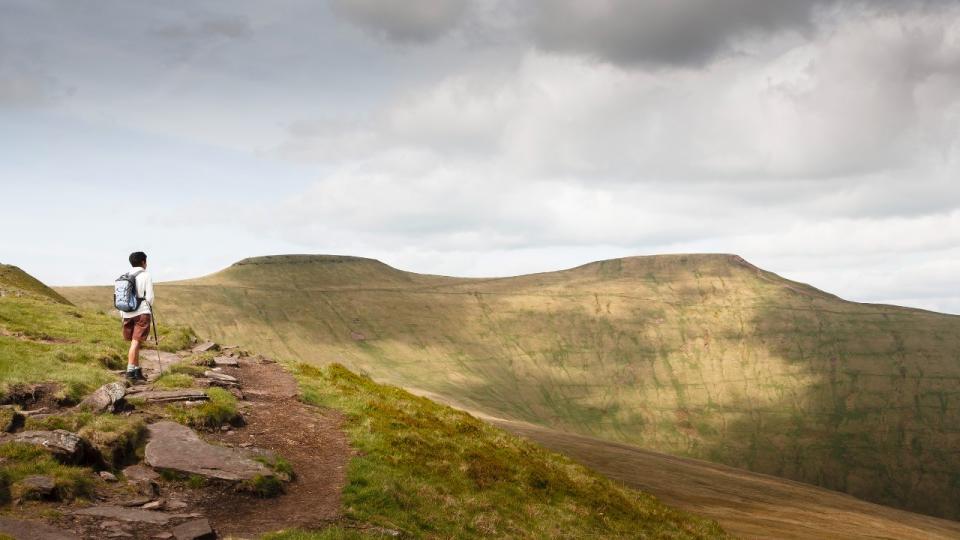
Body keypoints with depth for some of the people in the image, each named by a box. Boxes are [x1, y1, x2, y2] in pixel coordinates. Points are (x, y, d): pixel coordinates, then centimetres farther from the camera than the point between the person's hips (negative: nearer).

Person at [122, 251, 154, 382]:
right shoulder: (146, 276, -3)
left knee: (134, 342, 14)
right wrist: (149, 308, 11)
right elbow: (149, 296, -7)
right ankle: (130, 371, -19)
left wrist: (123, 314, 17)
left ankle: (137, 371, 17)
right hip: (142, 312, -5)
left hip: (127, 314, 5)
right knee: (136, 342, -10)